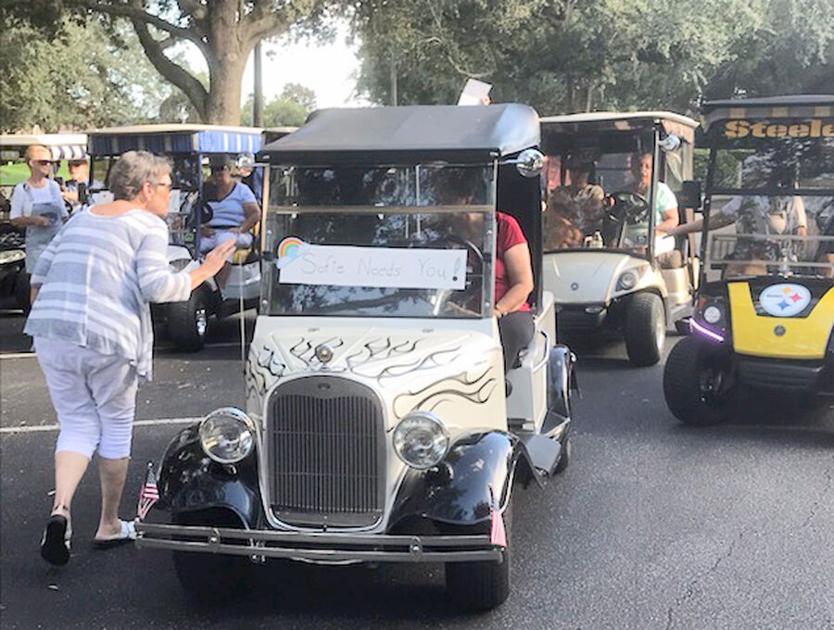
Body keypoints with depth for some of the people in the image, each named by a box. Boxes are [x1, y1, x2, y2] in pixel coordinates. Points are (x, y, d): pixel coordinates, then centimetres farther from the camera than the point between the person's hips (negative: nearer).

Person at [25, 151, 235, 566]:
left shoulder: (81, 218, 20)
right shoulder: (149, 225, 1)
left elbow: (41, 271, 20)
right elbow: (155, 285, -12)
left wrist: (45, 315, 33)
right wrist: (203, 273, -1)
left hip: (50, 333, 5)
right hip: (108, 341, -5)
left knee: (77, 423, 14)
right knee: (116, 427, 13)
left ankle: (60, 509, -9)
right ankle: (109, 526, 22)